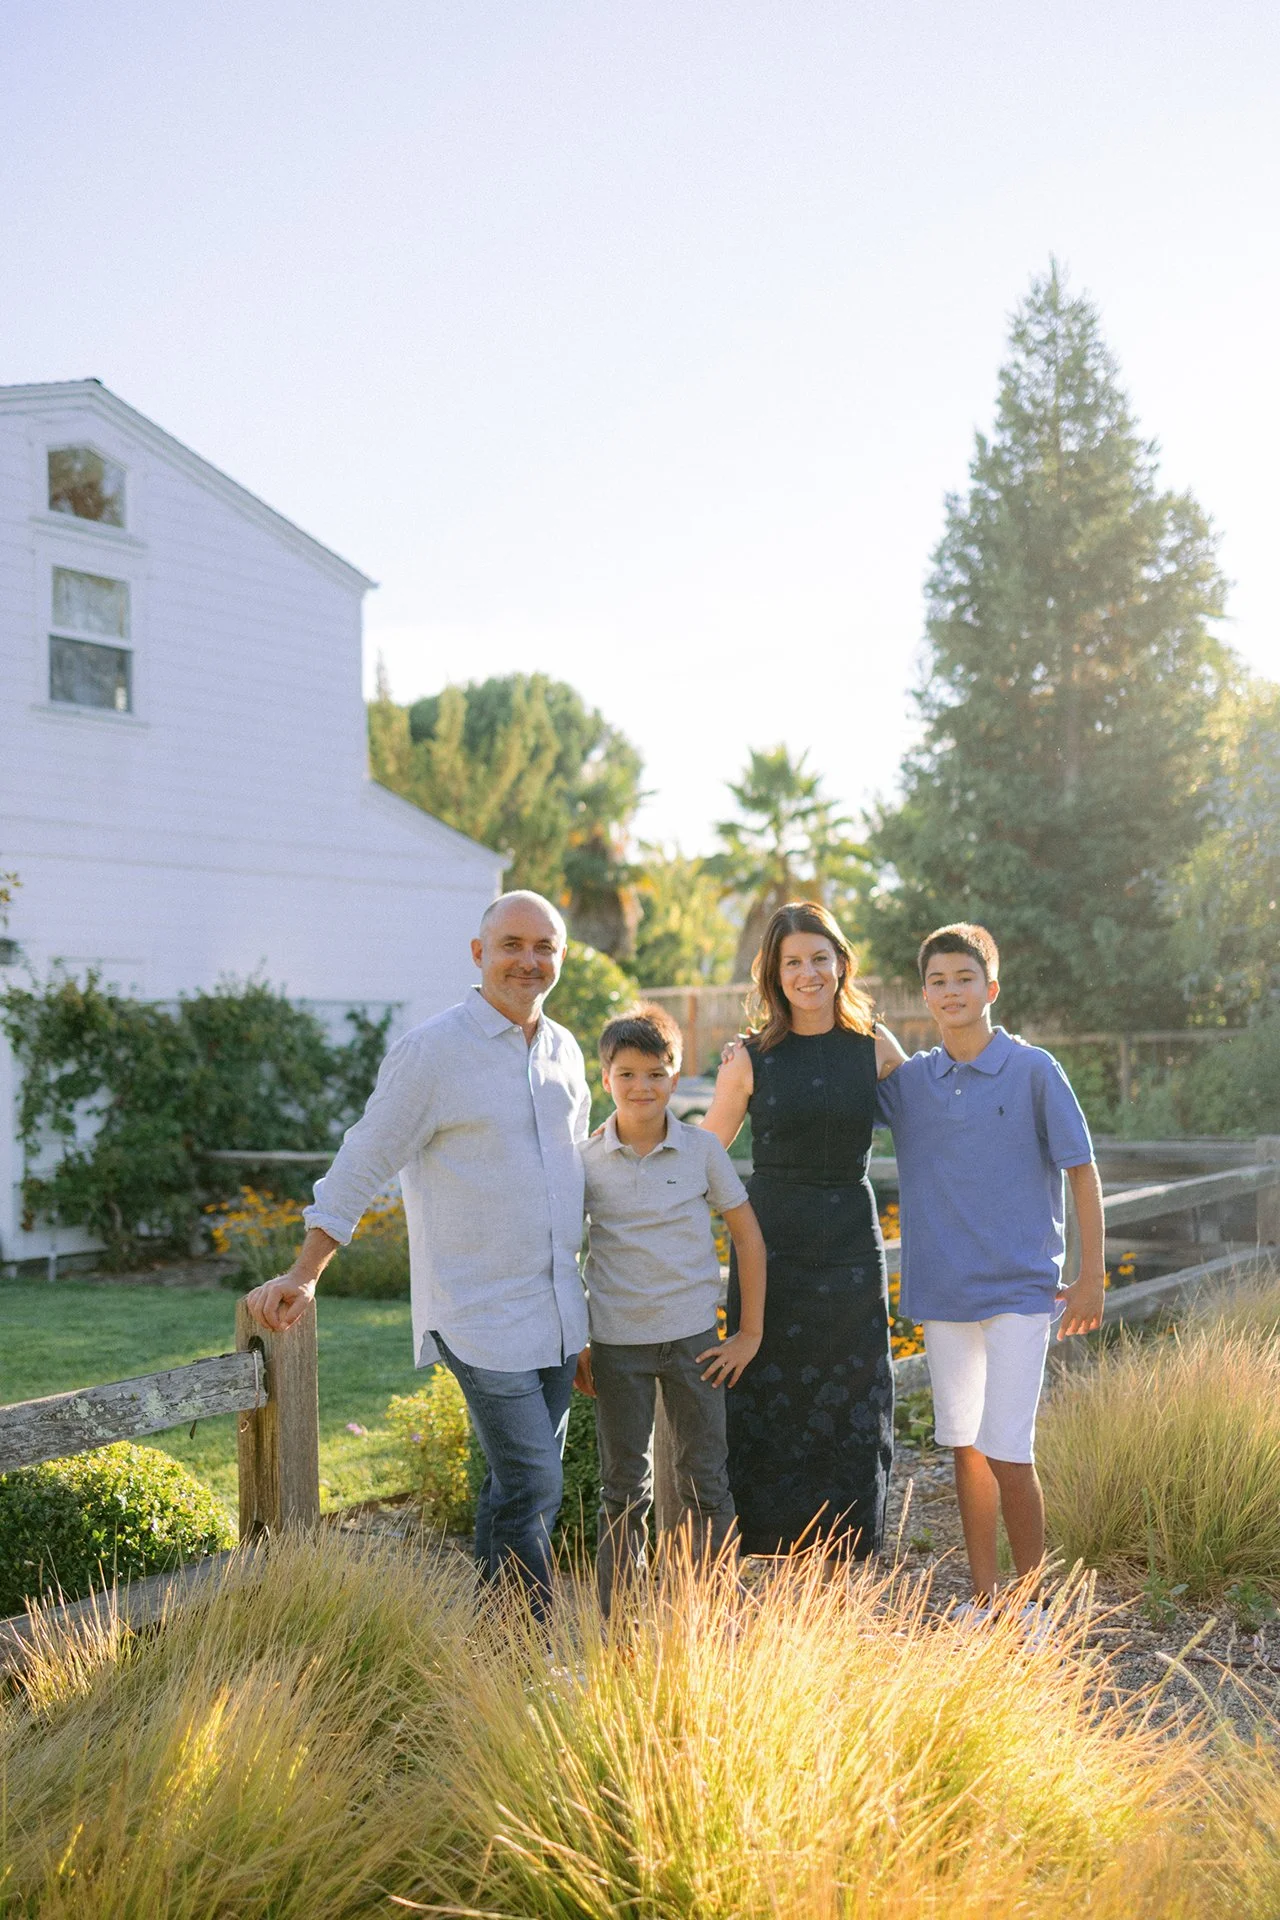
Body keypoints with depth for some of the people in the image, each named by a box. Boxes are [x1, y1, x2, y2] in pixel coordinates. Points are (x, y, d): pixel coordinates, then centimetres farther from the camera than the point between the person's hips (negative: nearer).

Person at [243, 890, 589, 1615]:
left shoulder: (564, 1050, 11)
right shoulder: (433, 1050, -10)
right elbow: (363, 1164, -6)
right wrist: (304, 1274, -7)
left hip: (557, 1316, 7)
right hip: (482, 1318, -7)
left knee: (527, 1492, 12)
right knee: (529, 1488, -8)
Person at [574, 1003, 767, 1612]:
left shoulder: (702, 1150, -2)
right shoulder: (586, 1161, -2)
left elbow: (748, 1235, 3)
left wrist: (750, 1333, 1)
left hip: (694, 1337, 0)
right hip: (616, 1344, 0)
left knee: (706, 1484, 7)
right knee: (623, 1489, 9)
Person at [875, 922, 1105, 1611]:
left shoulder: (1034, 1071, -5)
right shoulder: (907, 1080, 4)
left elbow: (1082, 1172, -2)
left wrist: (1092, 1278, -3)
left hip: (1020, 1290, -4)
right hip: (942, 1292, 4)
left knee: (1007, 1451, -6)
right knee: (965, 1447, 12)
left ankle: (1028, 1604, 11)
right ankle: (982, 1599, 24)